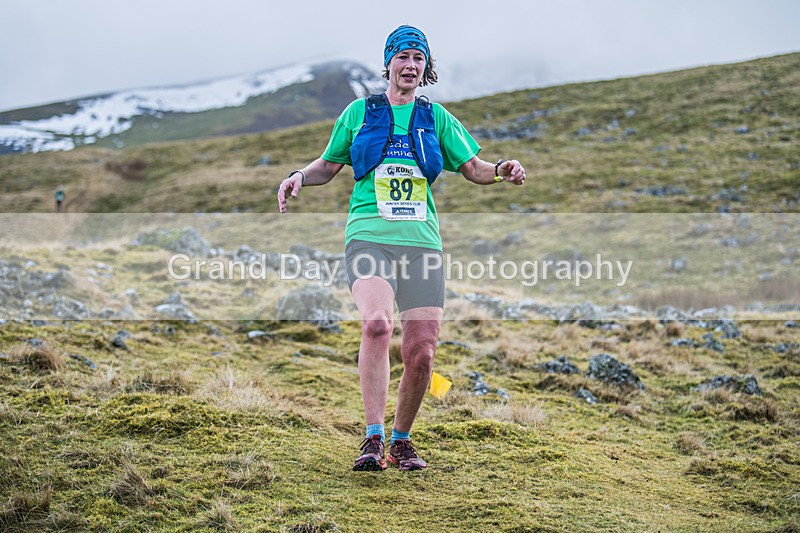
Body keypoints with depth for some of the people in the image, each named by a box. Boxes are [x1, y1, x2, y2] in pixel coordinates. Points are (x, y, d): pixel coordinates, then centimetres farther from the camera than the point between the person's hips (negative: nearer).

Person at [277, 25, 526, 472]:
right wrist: (300, 176, 3)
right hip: (369, 236, -2)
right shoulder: (359, 112, 13)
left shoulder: (437, 117, 16)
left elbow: (473, 167, 13)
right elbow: (329, 165, 23)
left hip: (422, 241, 2)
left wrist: (500, 171, -8)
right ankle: (373, 439, -24)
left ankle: (401, 440, 17)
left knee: (422, 353, -4)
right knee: (377, 323, -29)